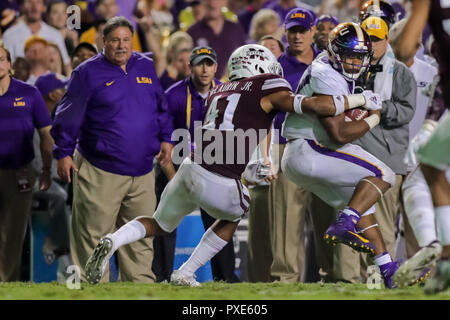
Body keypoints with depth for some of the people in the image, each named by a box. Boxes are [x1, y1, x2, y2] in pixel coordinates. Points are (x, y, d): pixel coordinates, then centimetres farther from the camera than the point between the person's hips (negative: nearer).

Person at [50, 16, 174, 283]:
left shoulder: (146, 67, 10)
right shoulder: (89, 73, -4)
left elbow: (161, 107, 23)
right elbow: (69, 116, -3)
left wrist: (165, 138, 19)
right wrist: (64, 153, -5)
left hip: (141, 170, 5)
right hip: (100, 172, -5)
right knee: (93, 235, -3)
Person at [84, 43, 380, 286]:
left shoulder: (219, 91, 23)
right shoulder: (267, 89, 3)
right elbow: (314, 106, -4)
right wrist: (358, 101, 5)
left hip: (190, 169, 5)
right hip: (219, 185, -5)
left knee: (159, 224, 26)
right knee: (232, 218, 30)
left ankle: (112, 243, -2)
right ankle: (185, 274, 23)